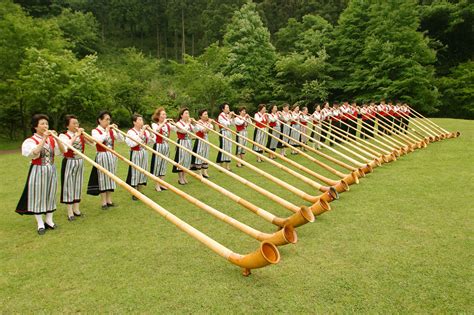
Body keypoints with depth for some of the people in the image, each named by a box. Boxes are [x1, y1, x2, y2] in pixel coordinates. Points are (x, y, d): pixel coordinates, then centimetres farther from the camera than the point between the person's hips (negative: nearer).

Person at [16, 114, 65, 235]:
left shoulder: (52, 139, 3)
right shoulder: (30, 141, -9)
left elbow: (62, 151, -6)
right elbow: (34, 153, -28)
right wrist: (44, 139, -29)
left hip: (51, 171, 4)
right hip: (38, 171, -4)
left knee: (50, 195, 11)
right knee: (38, 196, 3)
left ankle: (49, 220, 24)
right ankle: (40, 223, 13)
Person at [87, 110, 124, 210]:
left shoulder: (111, 130, 8)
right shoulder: (95, 131, -7)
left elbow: (121, 140, 2)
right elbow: (99, 140, -26)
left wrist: (116, 130, -9)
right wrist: (106, 130, -19)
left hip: (112, 156, 5)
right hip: (102, 156, -5)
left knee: (111, 177, 10)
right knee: (103, 178, 0)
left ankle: (109, 201, 19)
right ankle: (104, 202, 8)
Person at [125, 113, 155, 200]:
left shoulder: (145, 131, 6)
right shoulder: (131, 132, -11)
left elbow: (152, 141, 3)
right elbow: (134, 142, -27)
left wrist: (150, 131, -9)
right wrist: (142, 132, -26)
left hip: (144, 153, 6)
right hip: (135, 154, -6)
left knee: (142, 173, 12)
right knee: (135, 173, 1)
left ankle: (139, 192, 25)